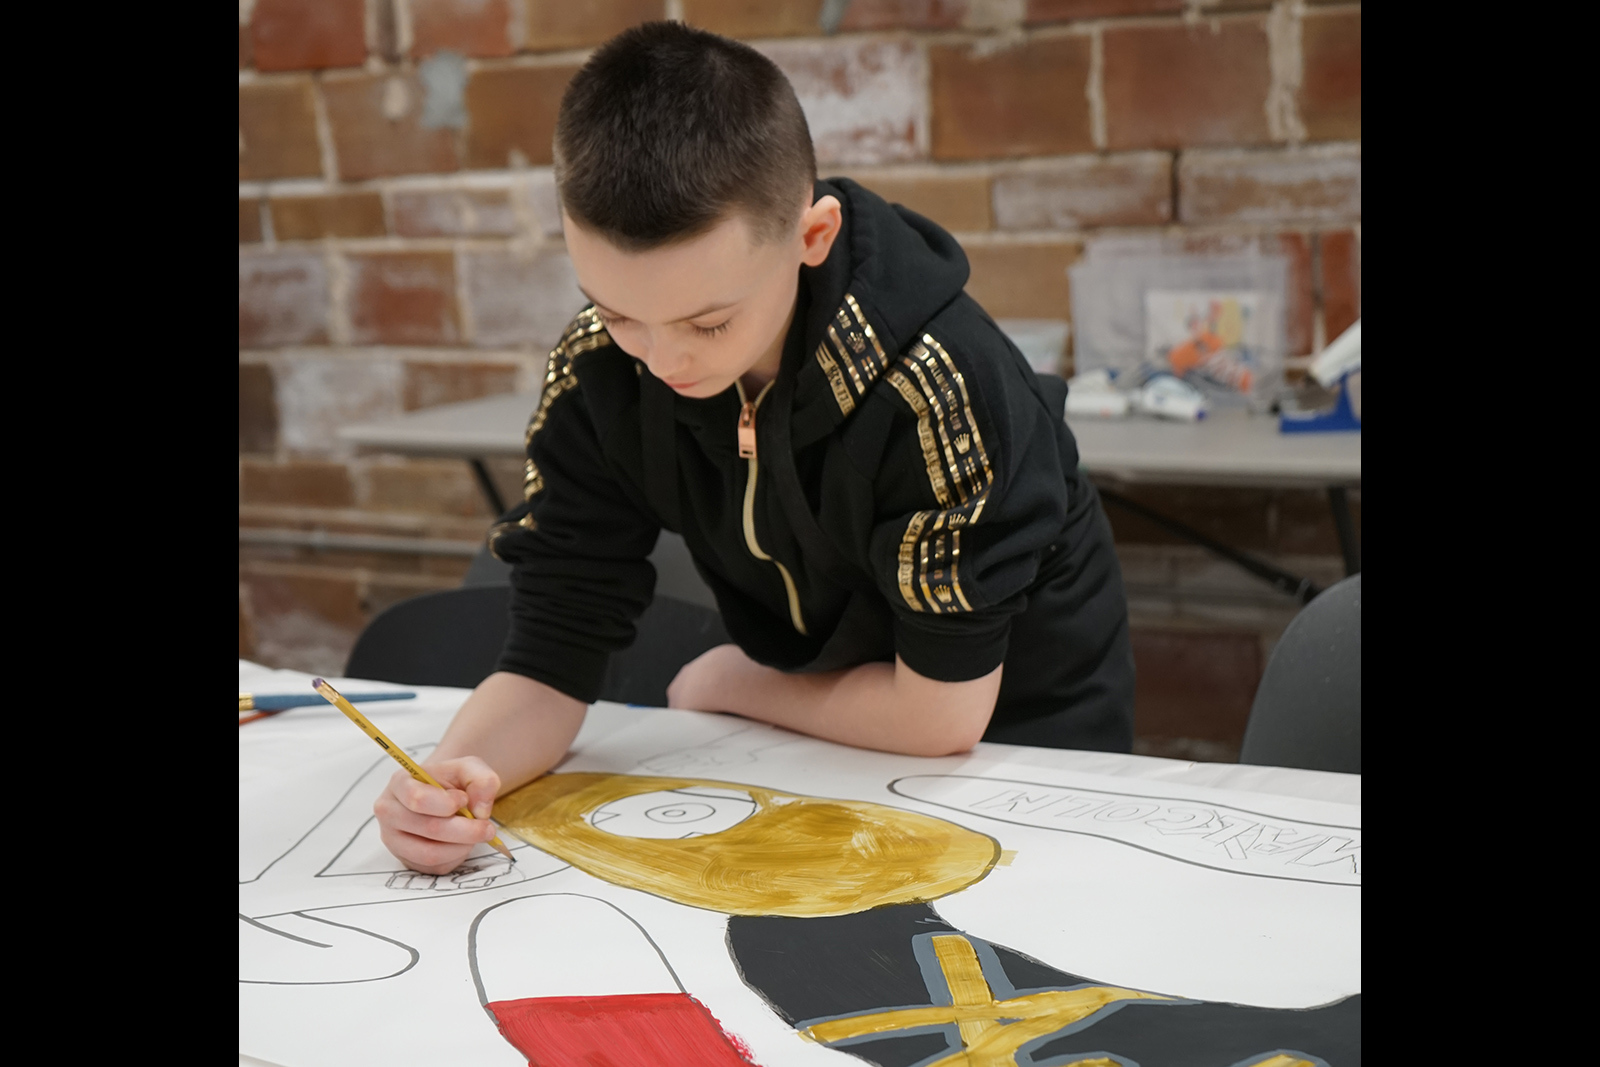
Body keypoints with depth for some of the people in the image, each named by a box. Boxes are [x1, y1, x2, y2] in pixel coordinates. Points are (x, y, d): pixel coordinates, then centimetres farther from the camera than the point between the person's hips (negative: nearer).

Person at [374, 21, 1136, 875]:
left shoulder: (932, 385, -31)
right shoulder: (597, 372, -16)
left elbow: (940, 713, -22)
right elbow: (552, 655, -13)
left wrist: (727, 684, -9)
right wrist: (453, 774, -32)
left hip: (1017, 738, -2)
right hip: (811, 736, 3)